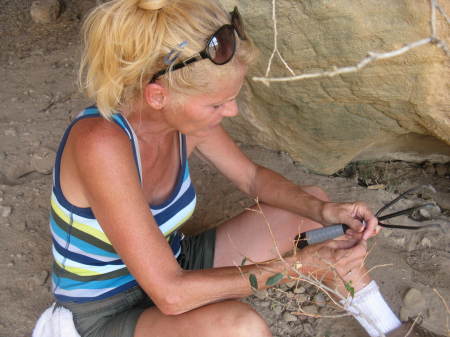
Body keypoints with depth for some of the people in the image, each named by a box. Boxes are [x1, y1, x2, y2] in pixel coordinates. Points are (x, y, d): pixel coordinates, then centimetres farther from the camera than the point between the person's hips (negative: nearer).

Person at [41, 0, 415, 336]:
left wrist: (322, 210, -13)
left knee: (313, 201, 5)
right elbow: (171, 294, -34)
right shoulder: (101, 143, -34)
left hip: (171, 266, 7)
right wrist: (298, 264, -30)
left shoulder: (183, 114, -13)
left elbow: (253, 177, 5)